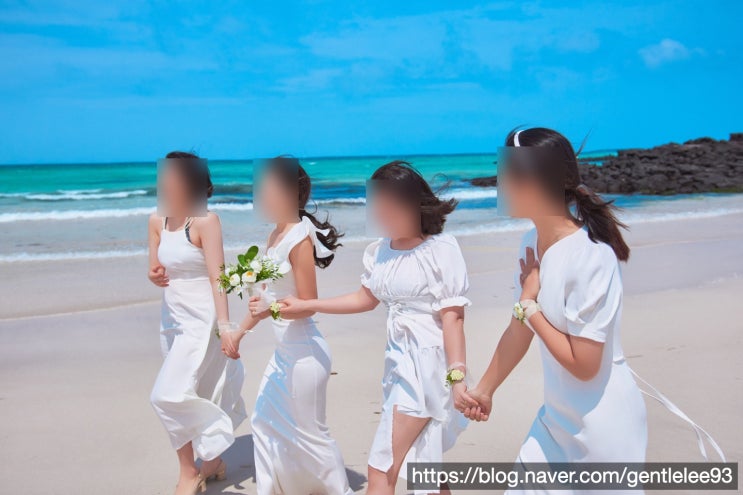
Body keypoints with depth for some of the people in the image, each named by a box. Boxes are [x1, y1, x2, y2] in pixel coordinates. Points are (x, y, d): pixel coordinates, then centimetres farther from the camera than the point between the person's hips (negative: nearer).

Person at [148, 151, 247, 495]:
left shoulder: (205, 221, -14)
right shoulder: (157, 221, 4)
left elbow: (217, 276, -18)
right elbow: (155, 271, 11)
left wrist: (224, 324, -26)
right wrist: (155, 277, -13)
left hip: (201, 321, -7)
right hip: (172, 321, 7)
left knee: (169, 395, -13)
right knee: (193, 396, 15)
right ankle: (213, 461, 32)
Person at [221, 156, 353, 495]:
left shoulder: (299, 238, -19)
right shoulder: (276, 235, 6)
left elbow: (307, 305, -18)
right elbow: (266, 297, 15)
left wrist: (271, 310, -35)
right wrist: (240, 331, 19)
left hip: (304, 351, -9)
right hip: (284, 350, 9)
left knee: (309, 432, 4)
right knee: (264, 419, 17)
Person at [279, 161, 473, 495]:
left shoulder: (441, 249, -12)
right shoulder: (379, 251, 7)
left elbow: (452, 317, -14)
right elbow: (365, 298, 18)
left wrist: (457, 377, -19)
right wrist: (307, 305, 14)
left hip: (428, 360, -7)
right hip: (399, 357, 7)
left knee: (382, 468, -5)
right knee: (423, 462, 15)